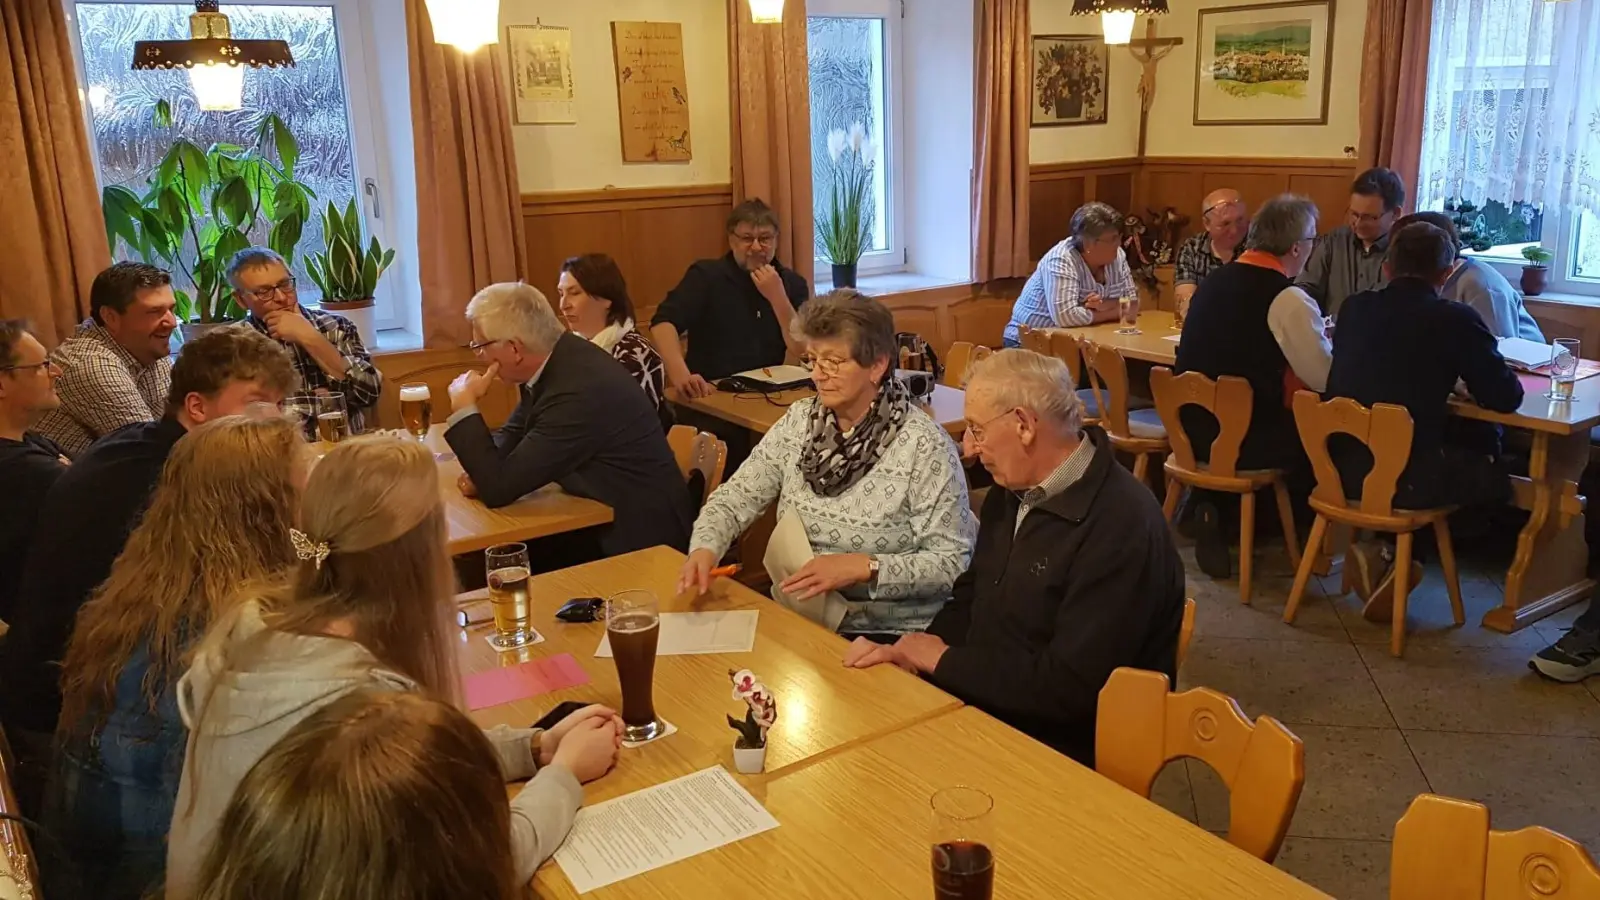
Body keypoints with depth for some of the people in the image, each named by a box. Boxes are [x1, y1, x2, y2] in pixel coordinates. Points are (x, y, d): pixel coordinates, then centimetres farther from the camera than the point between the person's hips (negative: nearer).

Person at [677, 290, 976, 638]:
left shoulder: (923, 445, -14)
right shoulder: (799, 421, 2)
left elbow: (954, 564, -15)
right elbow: (735, 499, 3)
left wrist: (864, 567, -24)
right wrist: (704, 548, -17)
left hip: (889, 636, -5)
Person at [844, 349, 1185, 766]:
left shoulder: (1122, 527, -24)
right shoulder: (1011, 491, 5)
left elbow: (1070, 687, -27)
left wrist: (945, 661, -15)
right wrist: (905, 653, -4)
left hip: (1060, 753, -7)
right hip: (981, 708, 8)